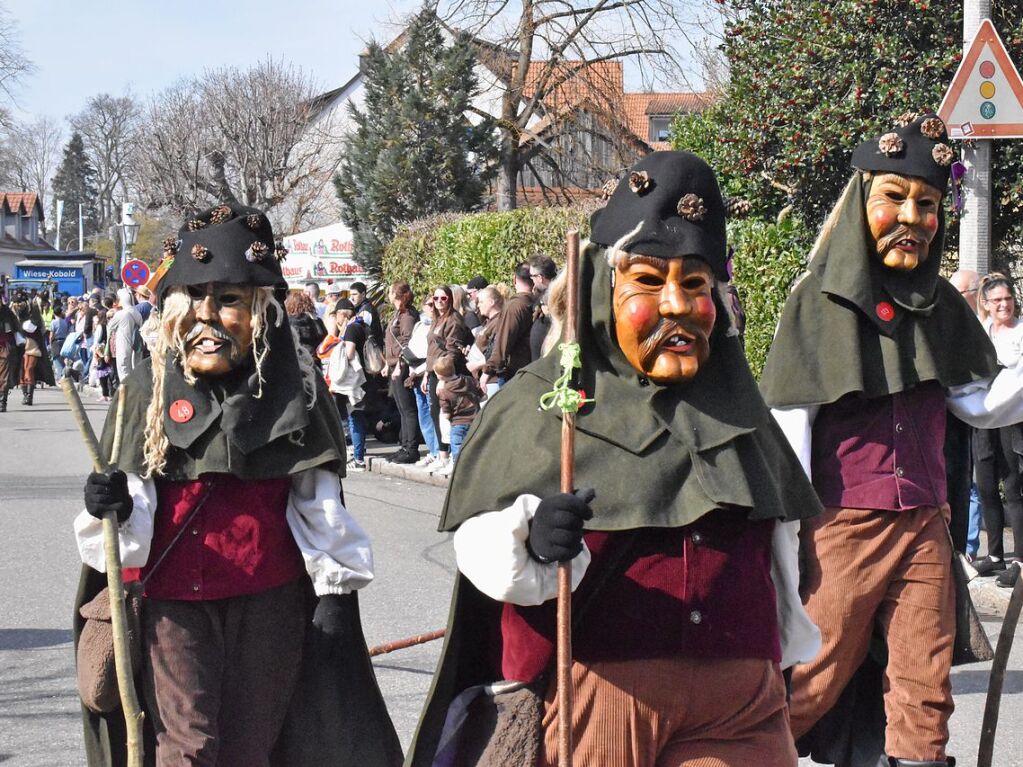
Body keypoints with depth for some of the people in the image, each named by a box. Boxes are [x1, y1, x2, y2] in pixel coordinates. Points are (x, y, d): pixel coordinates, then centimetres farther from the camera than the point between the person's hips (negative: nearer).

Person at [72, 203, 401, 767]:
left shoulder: (293, 390, -1)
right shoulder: (148, 390, 0)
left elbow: (318, 500, 3)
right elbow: (138, 501, 0)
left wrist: (333, 590, 1)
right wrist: (115, 504, -22)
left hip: (269, 599, 1)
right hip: (174, 599, -1)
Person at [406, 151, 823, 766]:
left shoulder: (736, 405, 14)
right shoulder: (541, 400, 0)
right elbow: (479, 542, -7)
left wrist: (791, 663, 27)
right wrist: (530, 540, -28)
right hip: (590, 698, -3)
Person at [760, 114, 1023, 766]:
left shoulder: (941, 307, 8)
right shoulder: (819, 300, -5)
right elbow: (788, 425, -7)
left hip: (924, 529, 4)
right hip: (841, 526, -4)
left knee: (924, 698, 3)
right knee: (815, 684, 1)